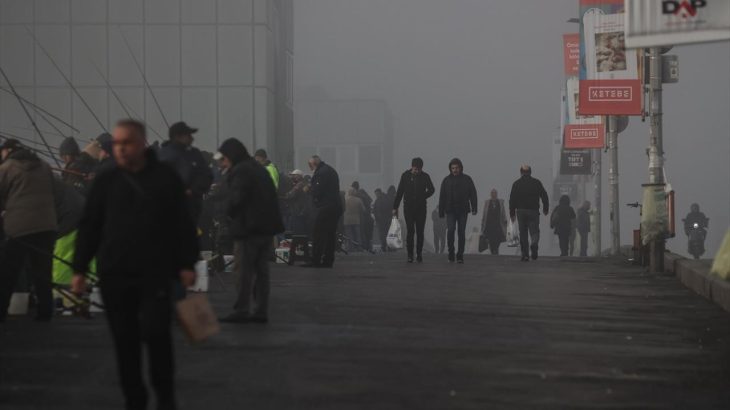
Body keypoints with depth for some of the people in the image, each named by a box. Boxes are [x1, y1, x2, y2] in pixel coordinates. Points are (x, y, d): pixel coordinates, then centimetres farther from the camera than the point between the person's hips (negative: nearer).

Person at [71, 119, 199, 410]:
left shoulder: (166, 178, 2)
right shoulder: (106, 182, 7)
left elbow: (182, 225, 2)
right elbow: (89, 228, 9)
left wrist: (186, 264, -3)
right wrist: (79, 269, 4)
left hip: (156, 273, -2)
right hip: (114, 274, 3)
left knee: (156, 332, -8)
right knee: (125, 340, 5)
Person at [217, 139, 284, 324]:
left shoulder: (239, 172, -10)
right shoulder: (259, 168, 18)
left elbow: (236, 200, -18)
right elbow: (272, 196, 18)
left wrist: (231, 214, 0)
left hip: (249, 227, -8)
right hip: (268, 225, 8)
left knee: (245, 271, -4)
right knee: (261, 270, 10)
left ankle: (241, 311, -3)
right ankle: (260, 311, 11)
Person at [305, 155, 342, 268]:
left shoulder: (320, 173, -12)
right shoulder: (331, 170, 19)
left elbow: (317, 191, -17)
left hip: (324, 208, -10)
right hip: (336, 206, 10)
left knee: (318, 235, -7)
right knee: (330, 234, 10)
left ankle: (316, 261, -10)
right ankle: (328, 261, 12)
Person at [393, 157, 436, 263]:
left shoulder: (425, 176, 1)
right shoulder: (405, 176, 0)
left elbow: (431, 189, 17)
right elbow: (399, 192, 4)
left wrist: (423, 197, 1)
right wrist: (395, 207, 2)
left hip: (421, 208, 1)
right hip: (408, 207, -1)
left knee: (420, 232, 1)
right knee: (410, 231, -7)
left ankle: (419, 253, 11)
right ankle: (410, 255, -4)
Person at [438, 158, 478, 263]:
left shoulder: (467, 179, 5)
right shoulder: (447, 180, 6)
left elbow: (473, 194, 3)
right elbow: (442, 197, 7)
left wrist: (474, 208, -7)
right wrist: (441, 211, 2)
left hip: (463, 211, 0)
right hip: (450, 211, 0)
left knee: (461, 232, 2)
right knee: (450, 230, -14)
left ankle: (460, 255, 8)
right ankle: (451, 253, 0)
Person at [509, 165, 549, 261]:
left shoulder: (516, 184, 4)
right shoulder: (537, 182, 4)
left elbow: (512, 199, 1)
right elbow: (544, 196, 4)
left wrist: (512, 213, 5)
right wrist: (546, 208, 14)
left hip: (521, 211, 1)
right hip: (534, 210, -1)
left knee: (523, 234, 7)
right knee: (534, 231, 3)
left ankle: (525, 255, 3)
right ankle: (534, 244, -29)